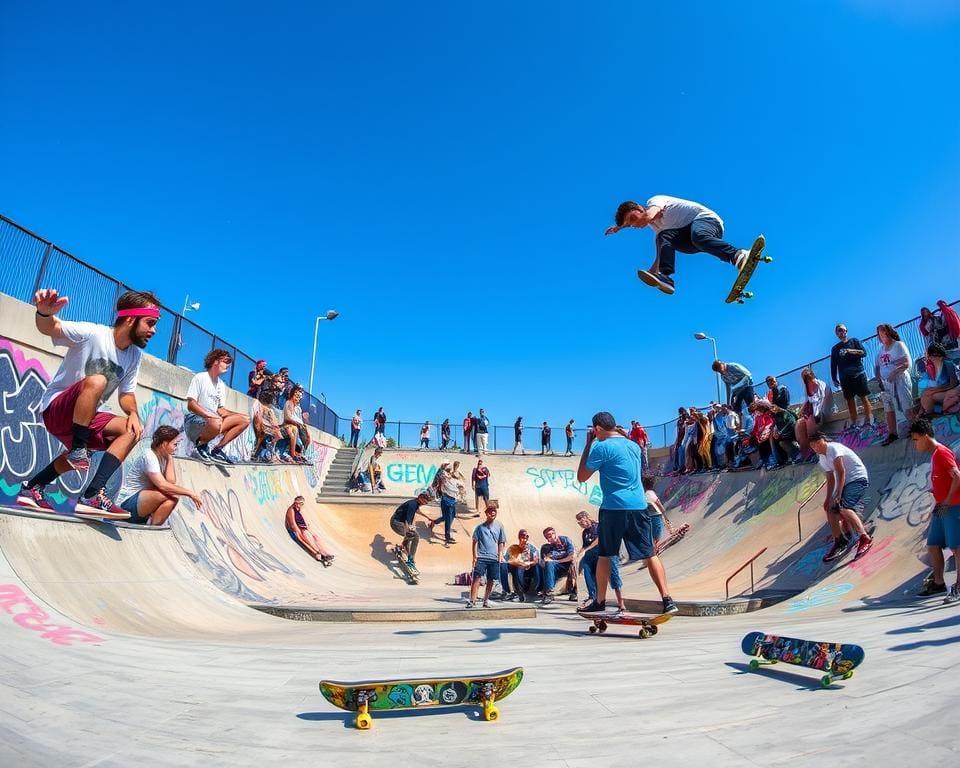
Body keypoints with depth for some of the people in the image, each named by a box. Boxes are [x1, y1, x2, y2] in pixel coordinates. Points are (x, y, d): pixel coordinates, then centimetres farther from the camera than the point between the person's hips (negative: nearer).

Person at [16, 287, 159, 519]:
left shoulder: (135, 355, 2)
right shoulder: (92, 334, -17)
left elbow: (126, 393, 8)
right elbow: (49, 328, -31)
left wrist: (133, 413, -13)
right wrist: (44, 312, -55)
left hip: (85, 419, 8)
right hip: (55, 410, -8)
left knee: (131, 431, -9)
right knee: (96, 381, -32)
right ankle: (77, 447, -17)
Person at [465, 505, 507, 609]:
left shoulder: (499, 526, 6)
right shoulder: (480, 527, 2)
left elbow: (501, 542, 11)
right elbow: (475, 542, 2)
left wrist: (500, 555, 4)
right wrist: (475, 557, -4)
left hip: (494, 558, 2)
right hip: (481, 557, -2)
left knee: (490, 580, 8)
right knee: (476, 578, -9)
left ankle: (486, 600, 21)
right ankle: (472, 601, -8)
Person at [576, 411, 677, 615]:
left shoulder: (601, 447, -7)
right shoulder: (633, 445, 13)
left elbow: (581, 477, 1)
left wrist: (588, 444, 5)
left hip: (614, 507, -5)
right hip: (639, 506, 5)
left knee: (604, 555, 9)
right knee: (650, 554, 6)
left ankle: (600, 601, 18)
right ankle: (667, 599, -2)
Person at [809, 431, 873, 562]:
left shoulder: (833, 448, -14)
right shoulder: (822, 459, 14)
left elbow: (841, 472, -20)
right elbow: (831, 480, 19)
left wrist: (838, 494, -22)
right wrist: (828, 499, 13)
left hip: (858, 479, -10)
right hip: (846, 483, 10)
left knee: (844, 508, -28)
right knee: (831, 510, 5)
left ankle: (865, 539, -24)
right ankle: (840, 541, 16)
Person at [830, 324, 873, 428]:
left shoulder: (854, 341, 10)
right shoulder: (835, 348, 14)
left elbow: (864, 353, -1)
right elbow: (833, 365, 12)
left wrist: (852, 351, -16)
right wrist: (834, 379, 5)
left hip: (858, 374, -2)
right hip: (844, 378, 2)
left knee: (864, 398, -4)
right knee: (850, 401, 2)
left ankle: (868, 421, 0)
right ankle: (853, 424, 3)